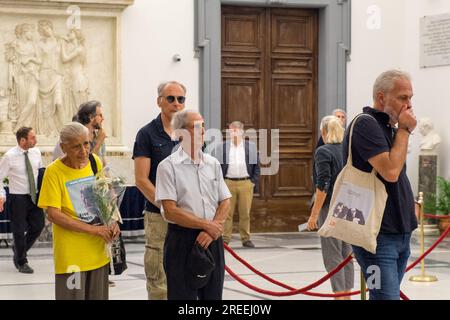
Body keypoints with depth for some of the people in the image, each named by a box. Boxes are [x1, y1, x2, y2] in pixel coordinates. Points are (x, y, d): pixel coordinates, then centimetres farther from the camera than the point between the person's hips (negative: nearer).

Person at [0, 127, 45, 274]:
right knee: (19, 230, 3)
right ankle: (22, 262, 21)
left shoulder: (36, 152, 0)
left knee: (38, 225, 6)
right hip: (18, 197, -5)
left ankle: (19, 250, 31)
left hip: (34, 196, 5)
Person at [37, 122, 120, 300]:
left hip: (98, 249, 5)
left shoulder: (95, 161, 2)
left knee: (98, 295, 10)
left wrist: (112, 222, -5)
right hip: (71, 253, -5)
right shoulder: (54, 171, -13)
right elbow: (53, 214, -16)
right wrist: (93, 229, -19)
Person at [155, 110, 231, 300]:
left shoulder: (213, 163, 9)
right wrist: (207, 225, -12)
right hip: (182, 240, -5)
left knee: (213, 295, 10)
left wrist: (212, 230, -9)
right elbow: (171, 211, -13)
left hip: (212, 239, 5)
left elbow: (225, 203, 9)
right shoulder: (168, 166, -7)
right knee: (183, 295, -1)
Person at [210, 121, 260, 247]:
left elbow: (256, 166, 9)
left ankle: (246, 238, 12)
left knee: (245, 213, 5)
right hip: (228, 183, -1)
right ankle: (225, 238, 7)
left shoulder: (251, 147, 8)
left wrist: (254, 182, 1)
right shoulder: (221, 147, 5)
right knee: (227, 213, 1)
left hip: (246, 183, 1)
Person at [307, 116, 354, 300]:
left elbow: (323, 185, -17)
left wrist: (314, 214, -14)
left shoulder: (323, 152, -10)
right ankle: (347, 294, 16)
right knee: (346, 254, 12)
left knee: (333, 256, -3)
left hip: (331, 208, -6)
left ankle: (339, 295, -5)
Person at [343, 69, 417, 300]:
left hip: (400, 232, 9)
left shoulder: (389, 128, 17)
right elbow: (390, 171, -21)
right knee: (387, 297, -15)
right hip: (377, 235, -9)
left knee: (387, 296, 11)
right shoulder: (366, 124, -12)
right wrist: (404, 130, -11)